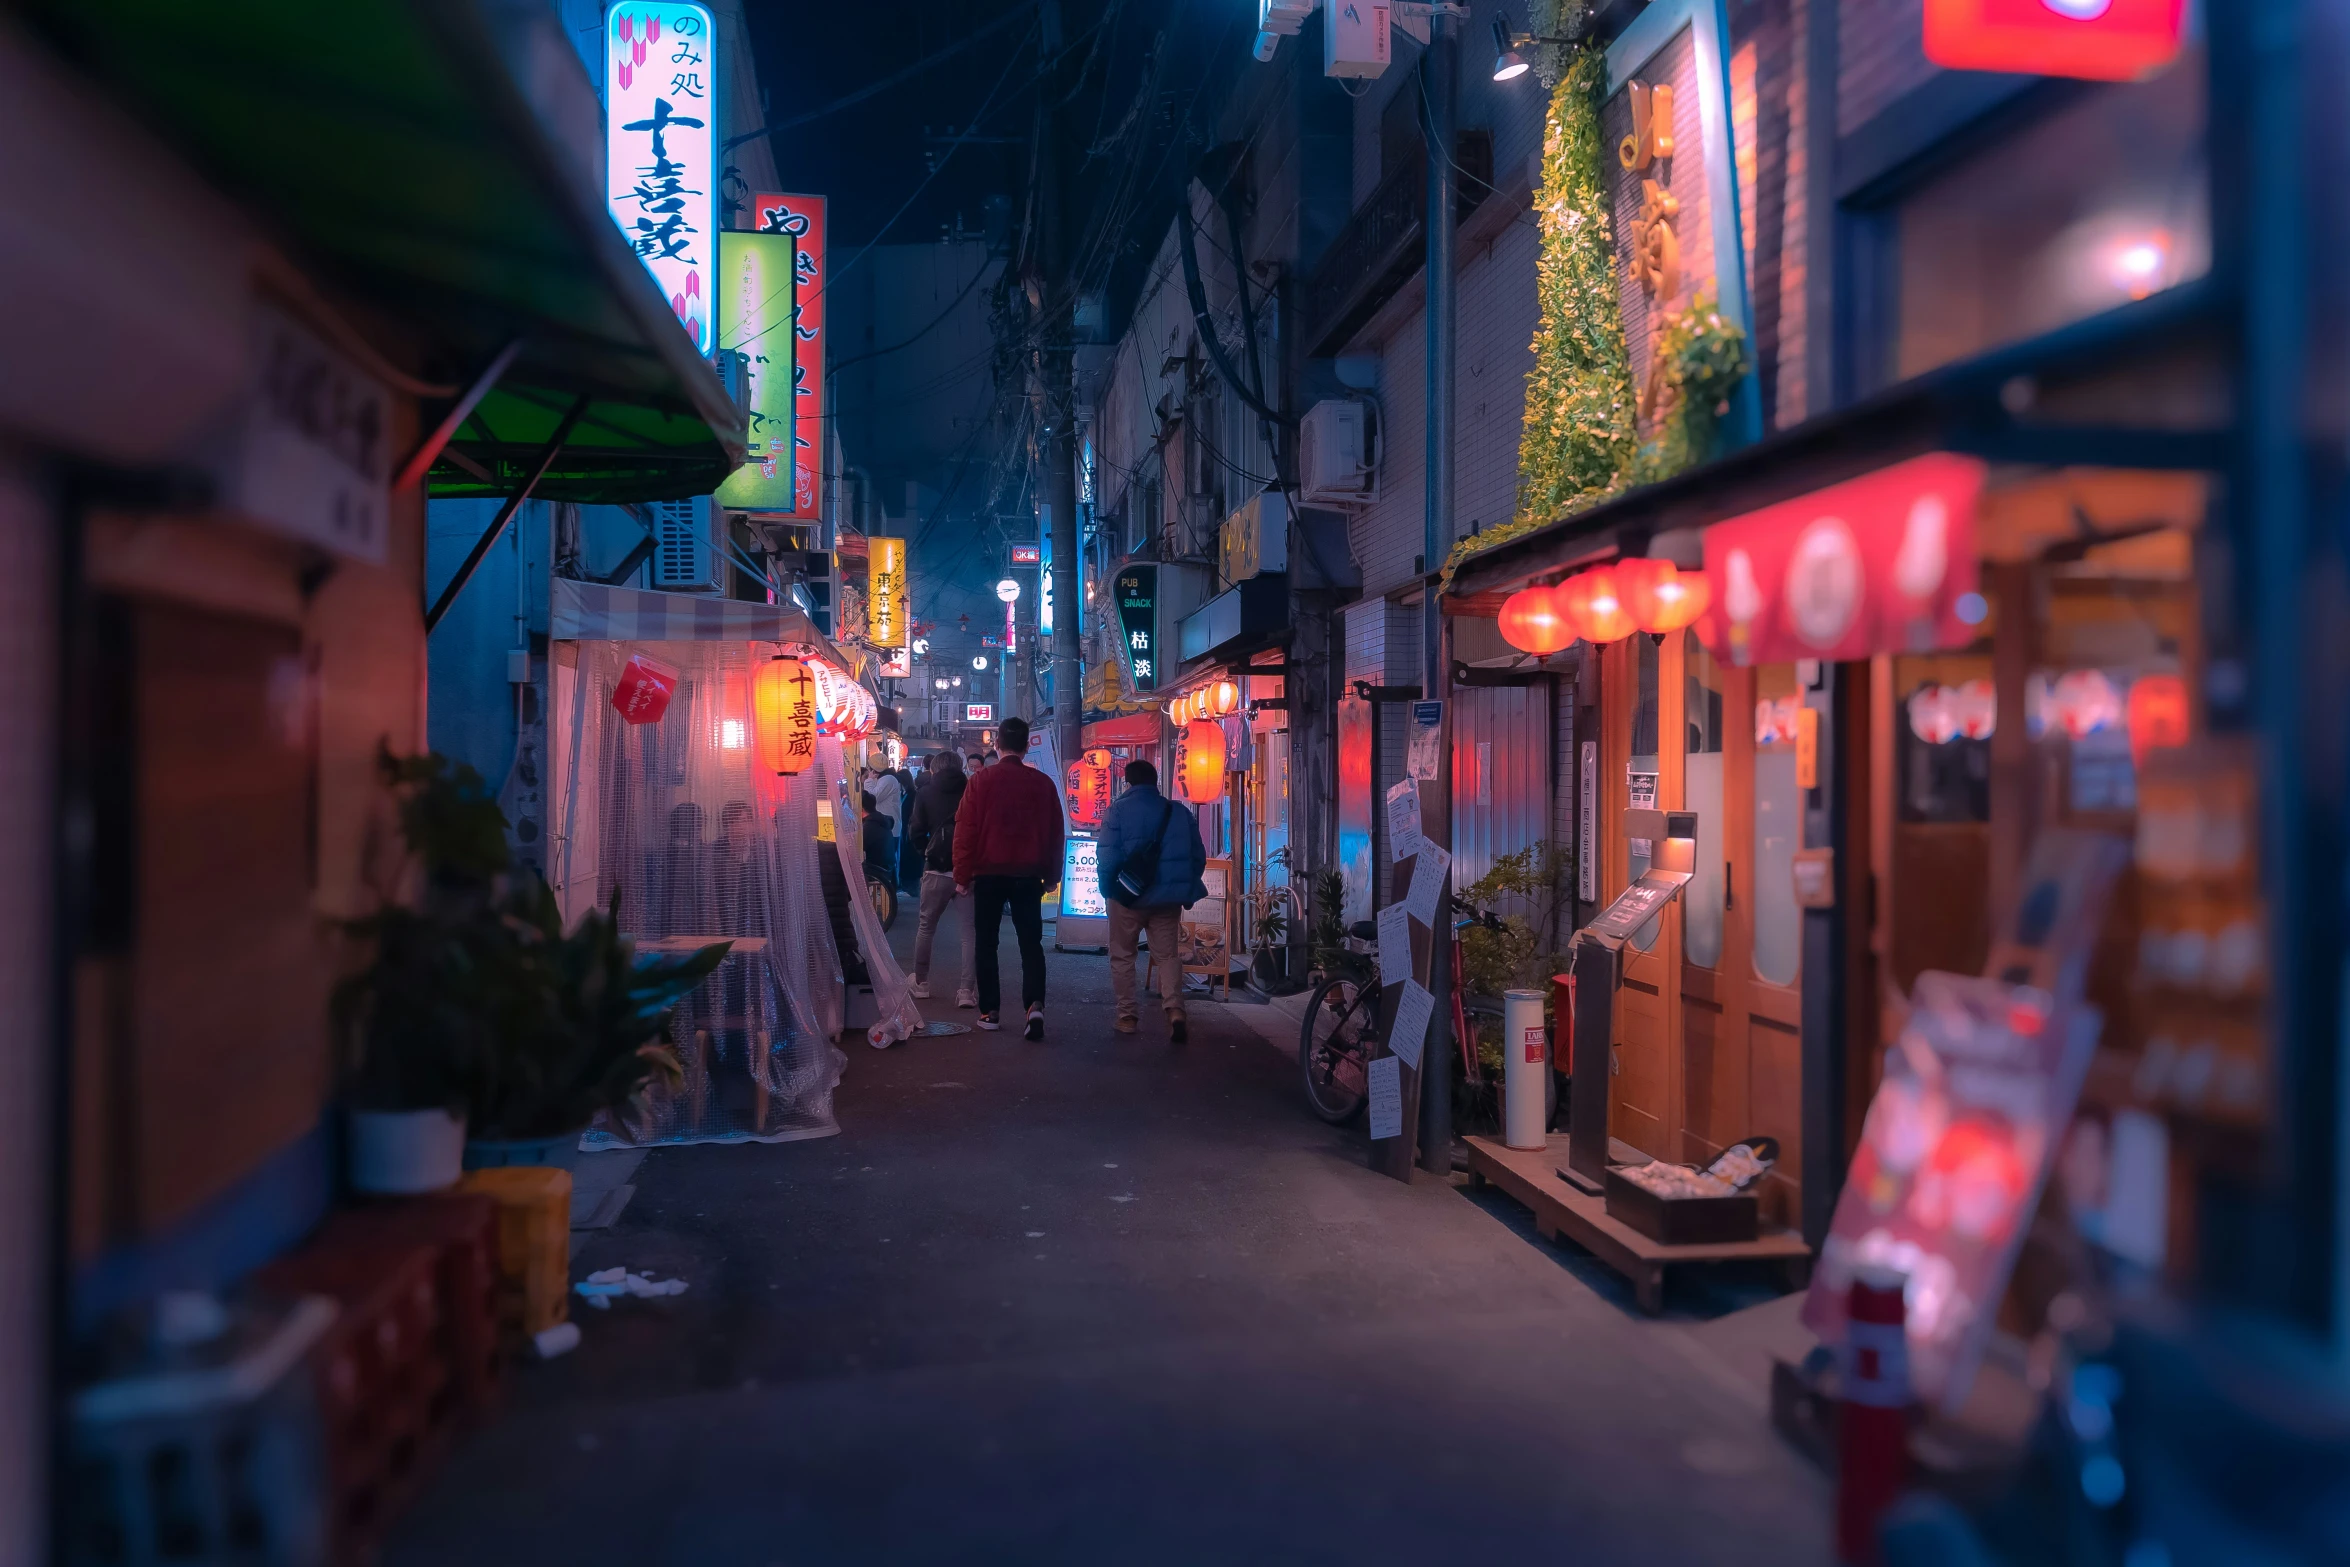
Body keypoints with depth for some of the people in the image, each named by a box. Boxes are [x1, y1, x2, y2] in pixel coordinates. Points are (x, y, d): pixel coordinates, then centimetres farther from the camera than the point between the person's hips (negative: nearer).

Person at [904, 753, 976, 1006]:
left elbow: (915, 831, 0)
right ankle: (966, 990, -6)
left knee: (926, 927, 18)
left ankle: (921, 983, 23)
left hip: (937, 869, 0)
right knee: (969, 932, 2)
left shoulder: (925, 793, 4)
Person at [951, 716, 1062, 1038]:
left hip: (989, 872, -1)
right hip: (1029, 875, 2)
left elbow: (965, 830, -7)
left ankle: (990, 1011, 11)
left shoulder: (981, 781, -6)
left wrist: (962, 875, -1)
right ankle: (1035, 1005, -12)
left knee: (986, 942, 10)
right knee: (1030, 942, 6)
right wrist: (1051, 875, 14)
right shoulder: (1043, 783, 0)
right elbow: (1055, 833, 5)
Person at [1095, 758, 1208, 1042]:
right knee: (1167, 954, 7)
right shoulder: (1179, 812, 6)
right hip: (1167, 898, 3)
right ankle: (1174, 1008, -14)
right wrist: (1185, 889, 16)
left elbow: (1108, 855, -12)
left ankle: (1127, 1016, 10)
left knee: (1122, 955, 11)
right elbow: (1198, 856, 7)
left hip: (1129, 895, -3)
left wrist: (1108, 889, 1)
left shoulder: (1119, 810, -6)